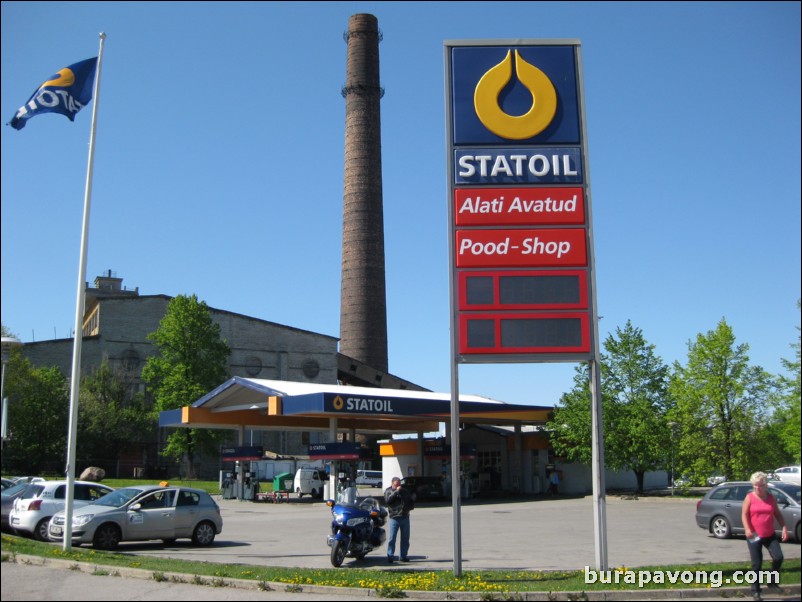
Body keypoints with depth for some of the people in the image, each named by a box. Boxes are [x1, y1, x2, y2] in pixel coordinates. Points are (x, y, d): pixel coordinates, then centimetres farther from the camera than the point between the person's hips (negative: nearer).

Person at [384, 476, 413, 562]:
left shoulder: (404, 490, 16)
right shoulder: (388, 491, 3)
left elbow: (410, 500, 25)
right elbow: (388, 500, -16)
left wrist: (409, 507, 6)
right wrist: (396, 491, -17)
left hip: (405, 517, 4)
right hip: (394, 517, -4)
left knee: (405, 538, 7)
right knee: (392, 538, -7)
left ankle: (404, 556, 13)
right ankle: (390, 556, -3)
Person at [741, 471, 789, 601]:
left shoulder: (771, 498, 7)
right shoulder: (750, 497, -4)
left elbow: (778, 514, 12)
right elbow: (744, 514, -8)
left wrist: (784, 528, 0)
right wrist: (747, 529, -23)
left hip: (770, 535, 3)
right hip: (754, 536, -3)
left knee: (778, 557, -12)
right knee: (757, 563, -1)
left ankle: (772, 583, 12)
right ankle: (755, 591, 11)